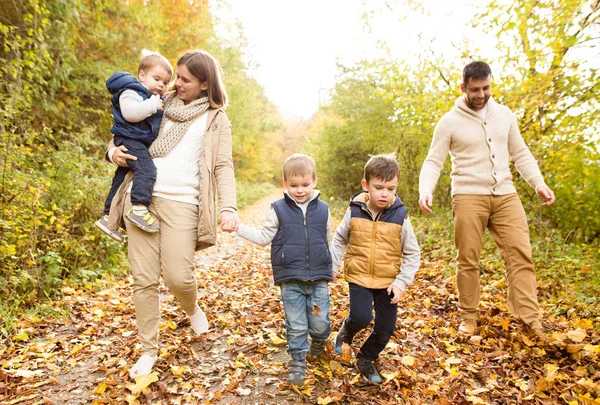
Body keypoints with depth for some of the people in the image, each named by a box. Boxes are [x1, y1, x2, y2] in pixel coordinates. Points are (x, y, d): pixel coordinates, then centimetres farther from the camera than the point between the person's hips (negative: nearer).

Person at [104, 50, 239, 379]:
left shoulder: (216, 120, 8)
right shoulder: (161, 106, 19)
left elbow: (223, 167, -2)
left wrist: (228, 206, -19)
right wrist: (113, 150, 4)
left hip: (181, 203, -3)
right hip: (141, 197, 4)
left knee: (178, 277, -10)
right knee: (144, 279, 3)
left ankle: (192, 309, 27)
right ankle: (148, 349, 21)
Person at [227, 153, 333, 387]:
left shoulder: (323, 210, 3)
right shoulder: (279, 210, -2)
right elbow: (264, 238, 4)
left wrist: (331, 269, 20)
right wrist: (239, 227, -6)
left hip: (318, 279, 1)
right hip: (290, 280, -1)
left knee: (320, 323, 7)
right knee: (296, 325, 6)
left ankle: (318, 341, 41)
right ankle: (297, 362, 26)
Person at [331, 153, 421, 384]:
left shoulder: (400, 217, -10)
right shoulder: (354, 212, -8)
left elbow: (413, 254, -2)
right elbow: (339, 240, 8)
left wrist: (401, 283, -10)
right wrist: (330, 268, 4)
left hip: (388, 282, 1)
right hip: (359, 277, -1)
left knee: (386, 328, 6)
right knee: (361, 318, -16)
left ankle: (365, 359, 34)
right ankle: (347, 330, 21)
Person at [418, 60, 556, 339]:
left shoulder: (504, 115, 12)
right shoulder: (450, 121, -1)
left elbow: (521, 154, 17)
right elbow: (433, 161, -4)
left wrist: (539, 183, 4)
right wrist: (425, 190, -21)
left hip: (505, 195, 4)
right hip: (469, 197, -4)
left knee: (520, 254, -2)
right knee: (468, 259, 1)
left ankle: (530, 318, 3)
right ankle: (469, 317, 14)